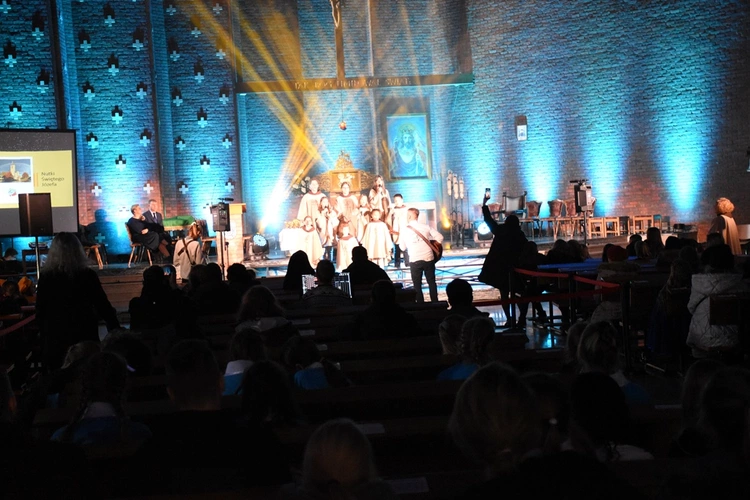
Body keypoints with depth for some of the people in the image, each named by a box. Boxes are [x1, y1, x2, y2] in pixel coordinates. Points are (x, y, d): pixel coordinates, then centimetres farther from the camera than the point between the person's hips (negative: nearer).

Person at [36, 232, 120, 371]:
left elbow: (40, 311, 2)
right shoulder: (88, 275, -9)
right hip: (84, 337, -1)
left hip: (55, 339, 1)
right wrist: (116, 328, 5)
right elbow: (103, 306, -5)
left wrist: (44, 335, 13)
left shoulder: (45, 277, -6)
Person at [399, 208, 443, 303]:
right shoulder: (425, 226, 0)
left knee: (417, 285, 9)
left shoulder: (405, 230, -3)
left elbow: (402, 247, 6)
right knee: (432, 282, 15)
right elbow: (440, 237, 1)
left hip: (414, 261, -2)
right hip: (428, 259, 2)